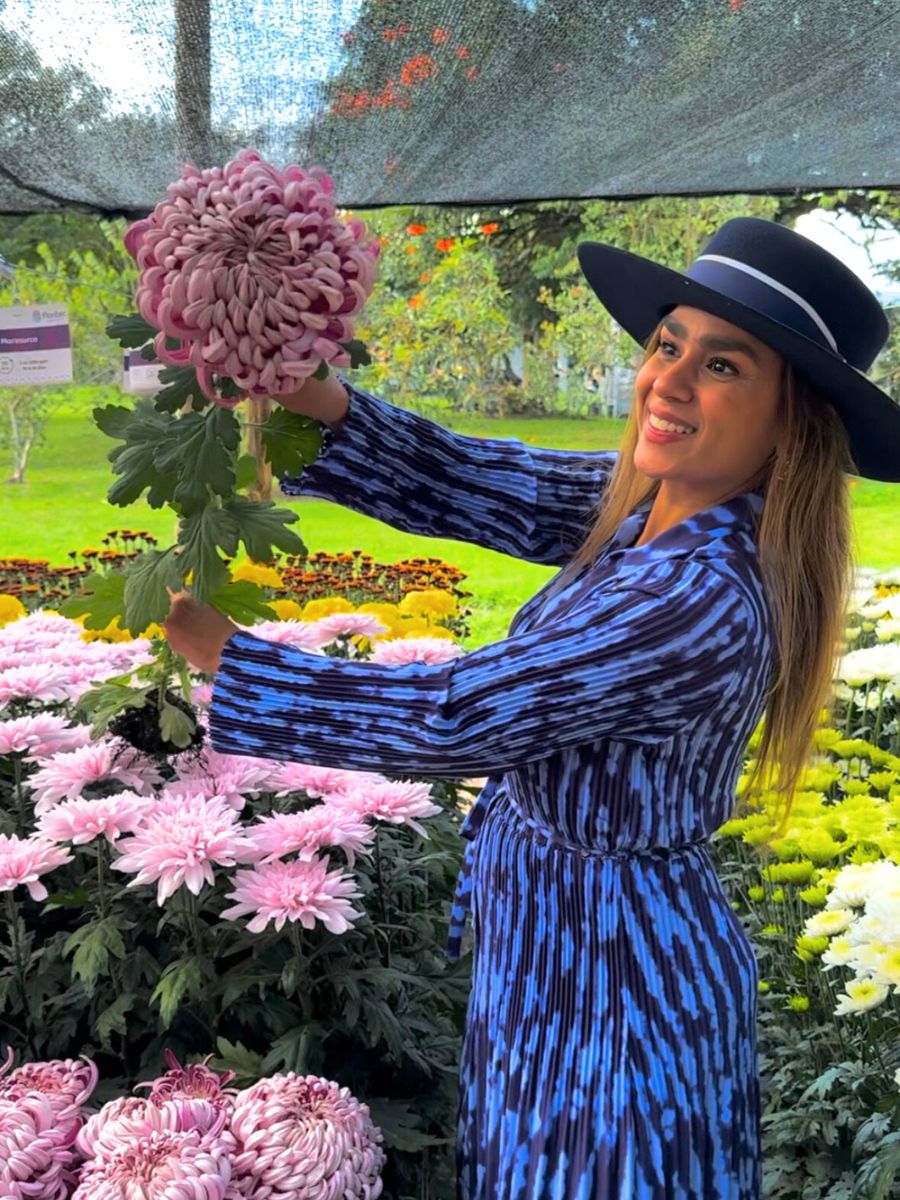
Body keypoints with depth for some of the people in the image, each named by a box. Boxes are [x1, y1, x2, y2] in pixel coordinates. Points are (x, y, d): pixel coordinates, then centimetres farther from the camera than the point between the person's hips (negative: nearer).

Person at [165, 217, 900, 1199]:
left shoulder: (704, 601, -33)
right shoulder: (648, 507, -7)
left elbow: (448, 720, -30)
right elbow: (459, 482, -7)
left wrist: (212, 649, -23)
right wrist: (315, 398, -24)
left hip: (610, 972, -8)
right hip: (567, 934, 8)